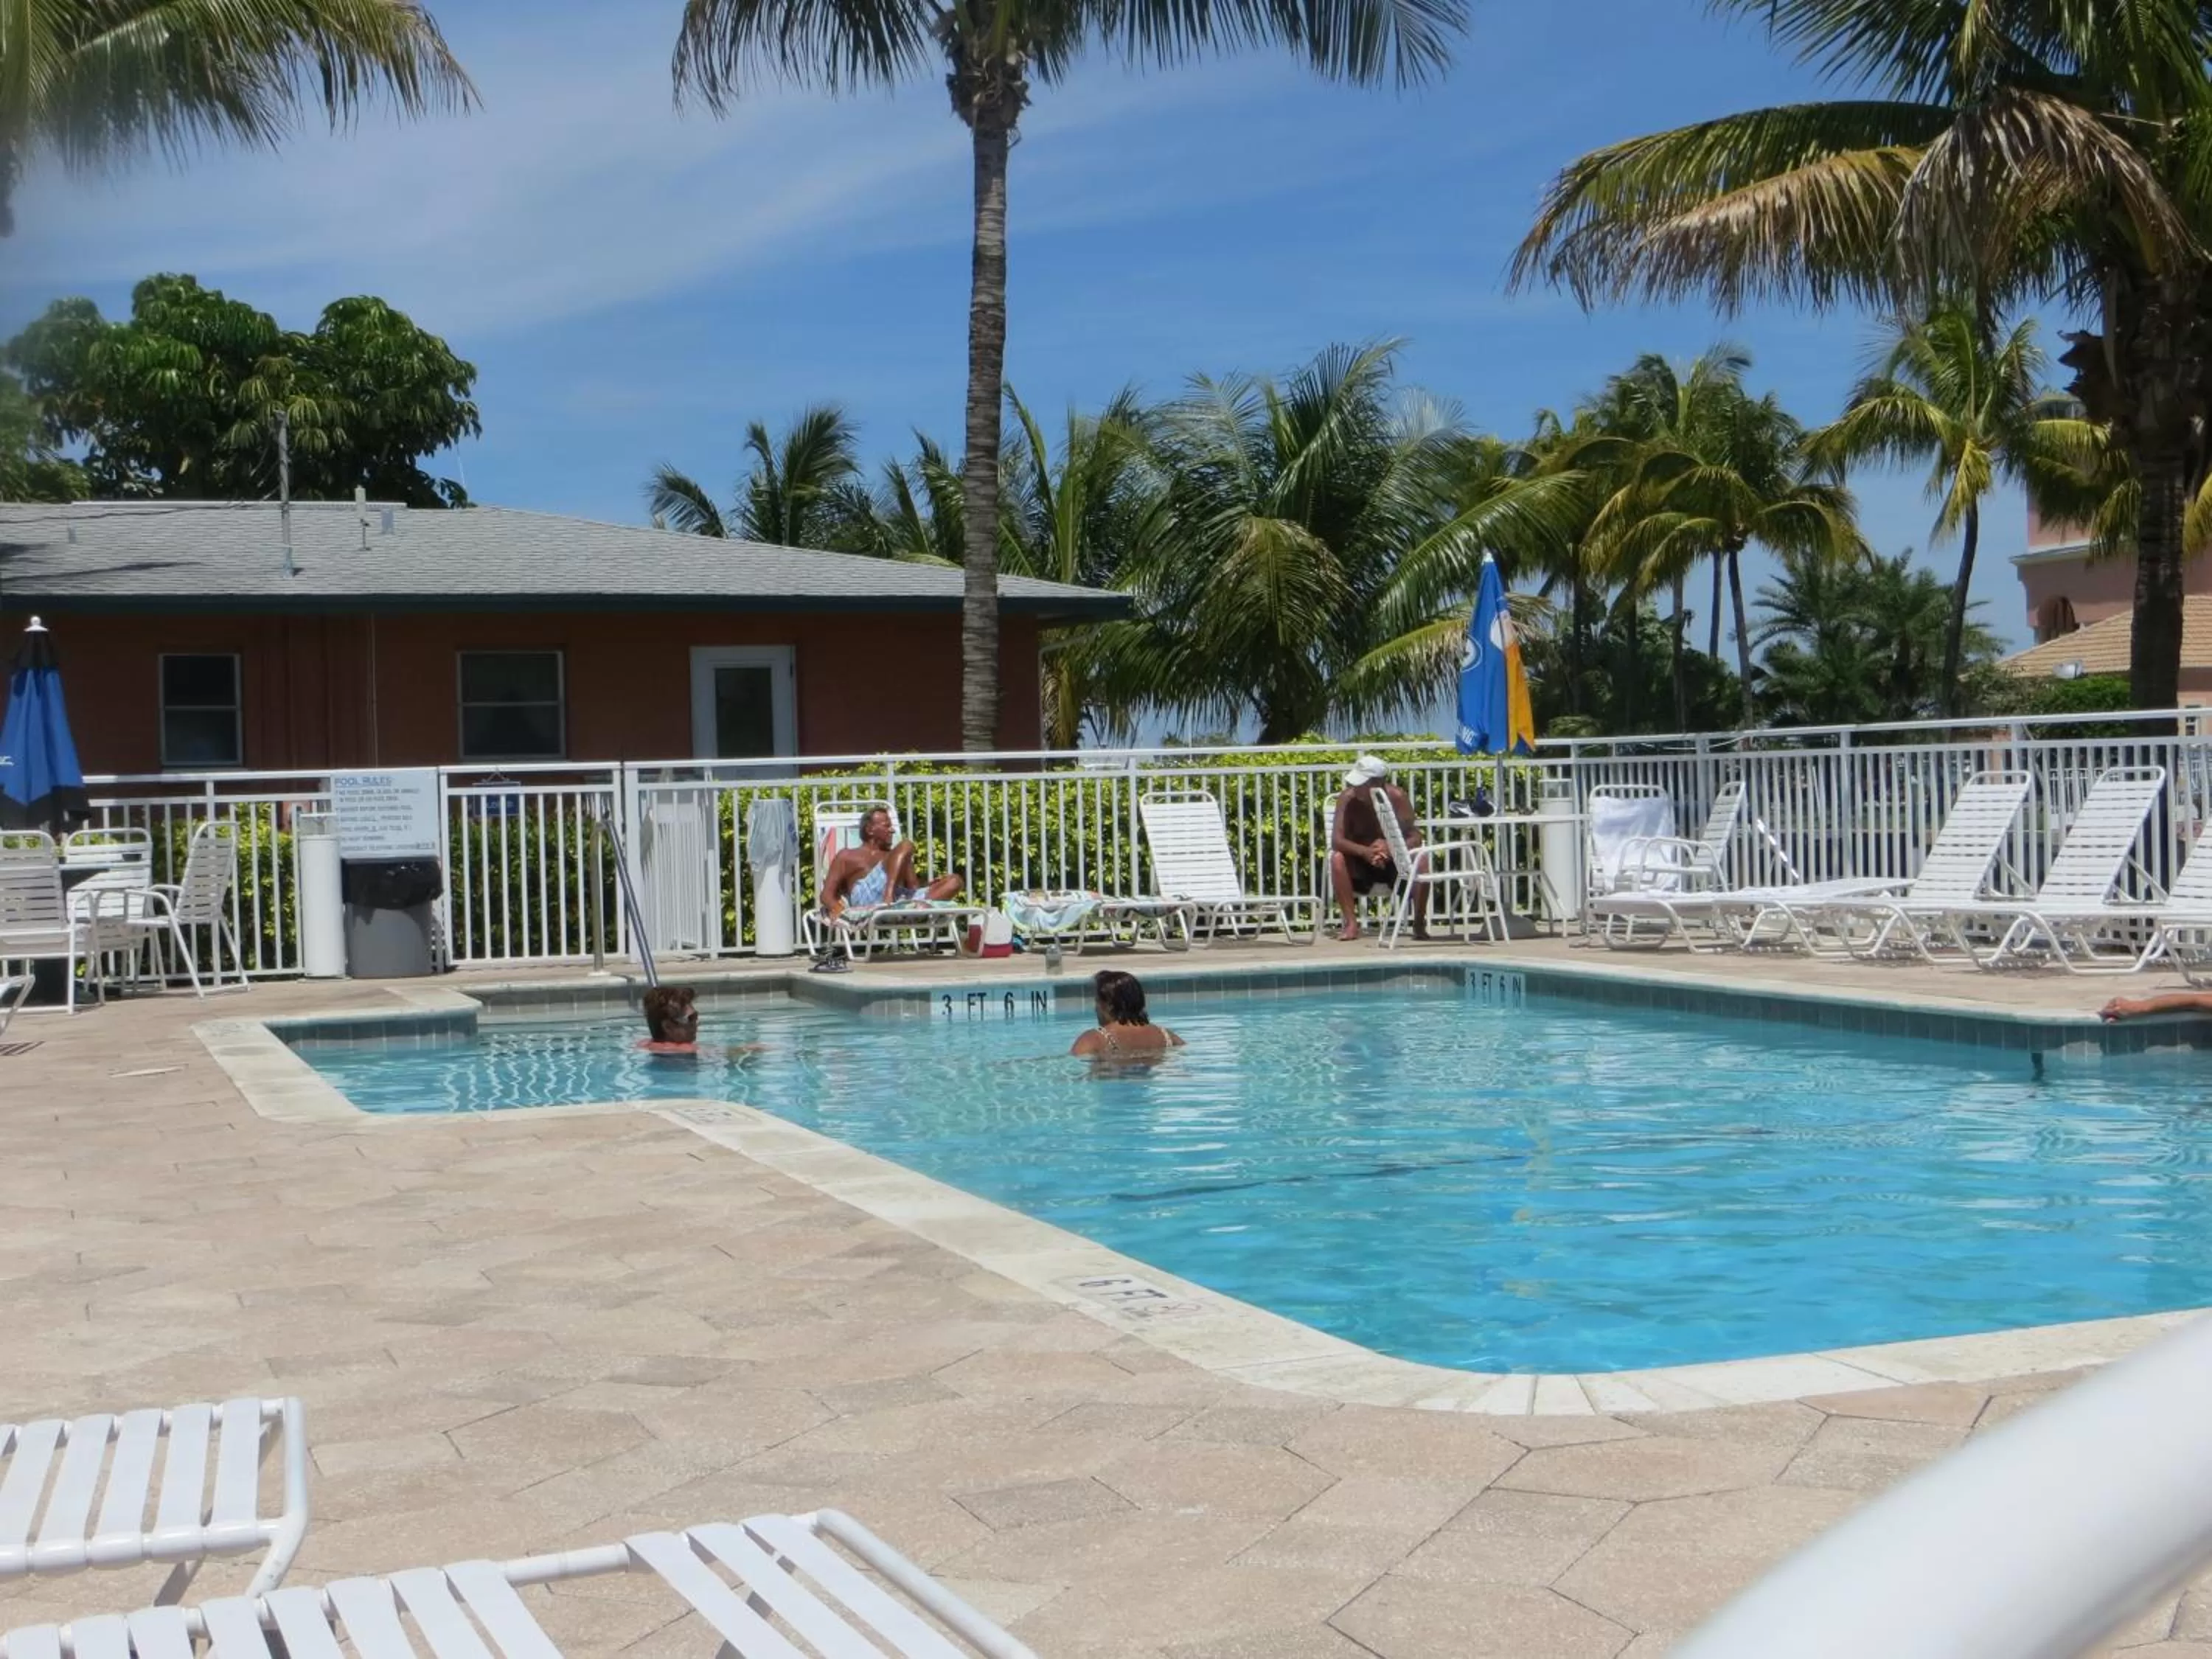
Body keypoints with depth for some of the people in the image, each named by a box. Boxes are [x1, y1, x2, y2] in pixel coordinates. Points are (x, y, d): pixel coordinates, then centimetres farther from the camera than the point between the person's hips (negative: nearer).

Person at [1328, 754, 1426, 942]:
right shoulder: (1348, 798, -17)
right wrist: (1364, 852, -43)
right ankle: (1351, 923, -25)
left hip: (1394, 861, 0)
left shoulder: (1396, 797, -17)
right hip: (1359, 865, 1)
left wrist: (1390, 848, -39)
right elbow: (1336, 840, -24)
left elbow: (1415, 838, -19)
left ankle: (1420, 923, -15)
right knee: (1337, 859, -30)